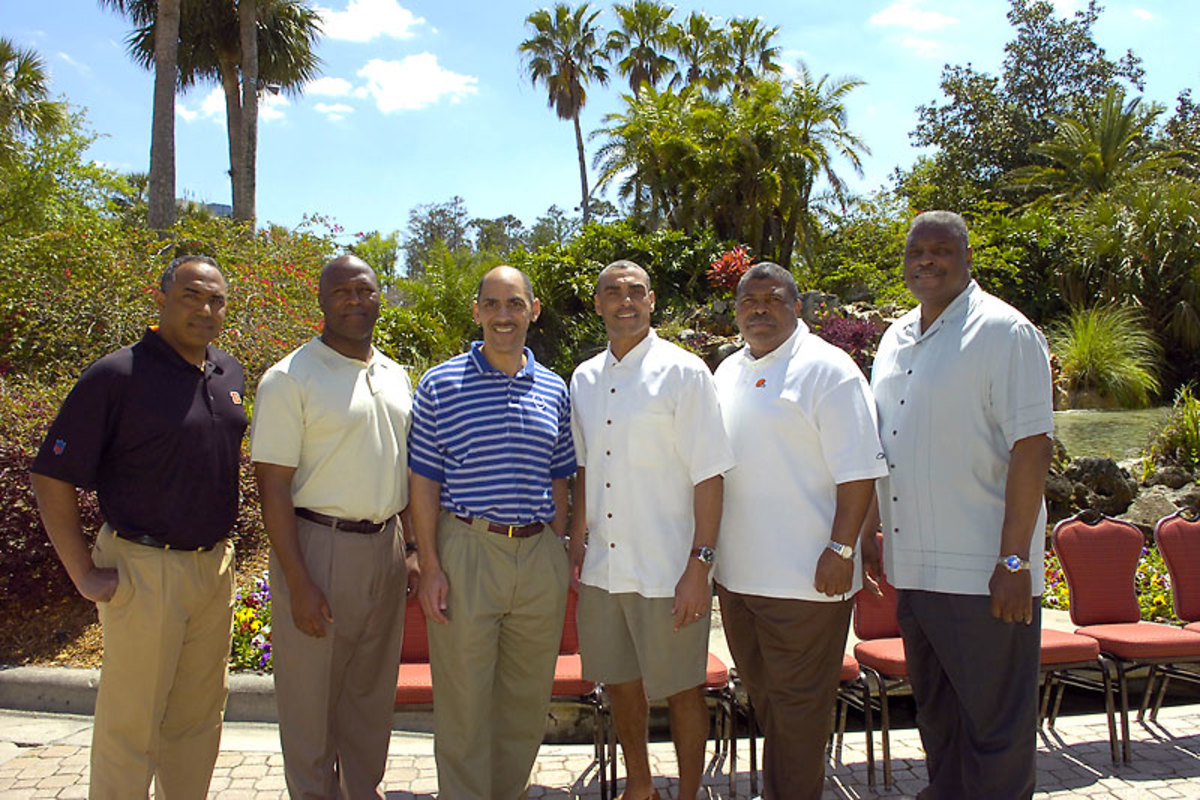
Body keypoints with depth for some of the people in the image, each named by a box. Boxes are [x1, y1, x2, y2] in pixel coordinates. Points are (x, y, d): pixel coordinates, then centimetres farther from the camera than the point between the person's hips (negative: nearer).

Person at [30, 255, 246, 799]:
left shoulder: (229, 373, 8)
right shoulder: (116, 376, -12)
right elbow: (52, 478, -11)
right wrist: (84, 573, -11)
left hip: (215, 566, 6)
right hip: (144, 570, -6)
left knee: (198, 718, 16)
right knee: (131, 723, 6)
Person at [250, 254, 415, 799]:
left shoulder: (395, 375, 11)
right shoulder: (290, 378, -9)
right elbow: (273, 484, -12)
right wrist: (298, 584, -17)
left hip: (385, 546, 6)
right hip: (319, 546, -6)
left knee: (372, 689, 17)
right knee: (312, 693, 6)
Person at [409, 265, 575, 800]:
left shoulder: (554, 390, 9)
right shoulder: (440, 385, -2)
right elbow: (424, 481, -3)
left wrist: (559, 554, 10)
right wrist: (431, 567, -8)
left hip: (540, 556, 4)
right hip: (466, 552, -3)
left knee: (528, 699, 14)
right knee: (463, 700, 5)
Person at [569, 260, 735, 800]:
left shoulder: (684, 372, -8)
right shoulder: (584, 379, 9)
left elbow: (709, 475, -11)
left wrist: (699, 564, -16)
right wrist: (578, 538, 11)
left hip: (666, 570, -5)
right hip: (601, 567, 6)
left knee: (681, 689, 8)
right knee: (619, 682, 17)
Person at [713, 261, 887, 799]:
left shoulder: (826, 368, -9)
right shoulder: (727, 373, 13)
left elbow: (858, 470, -14)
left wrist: (841, 549, -19)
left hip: (803, 575, -7)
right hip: (737, 570, 7)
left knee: (798, 701, 3)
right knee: (760, 692, 20)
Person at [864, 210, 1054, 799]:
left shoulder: (1005, 332, -8)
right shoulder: (896, 337, 13)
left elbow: (1031, 447, -15)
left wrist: (1014, 559, -18)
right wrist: (868, 534, 16)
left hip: (981, 573, -7)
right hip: (911, 567, 7)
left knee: (995, 728, 4)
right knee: (935, 714, 19)